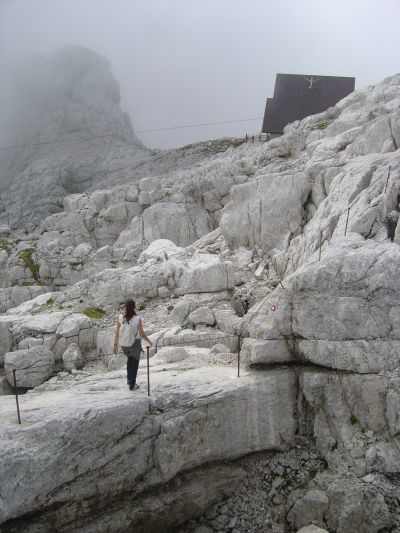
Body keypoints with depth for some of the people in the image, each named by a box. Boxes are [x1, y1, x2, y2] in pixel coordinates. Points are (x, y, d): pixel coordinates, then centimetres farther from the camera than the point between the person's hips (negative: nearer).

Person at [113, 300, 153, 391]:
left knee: (129, 358, 32)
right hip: (135, 344, -3)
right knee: (135, 362, 16)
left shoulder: (120, 318, -14)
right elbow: (142, 334, -16)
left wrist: (115, 345, 3)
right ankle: (132, 385, 21)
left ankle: (129, 378, 33)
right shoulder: (137, 319, -22)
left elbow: (117, 332, -8)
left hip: (124, 344, 3)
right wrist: (149, 341, 2)